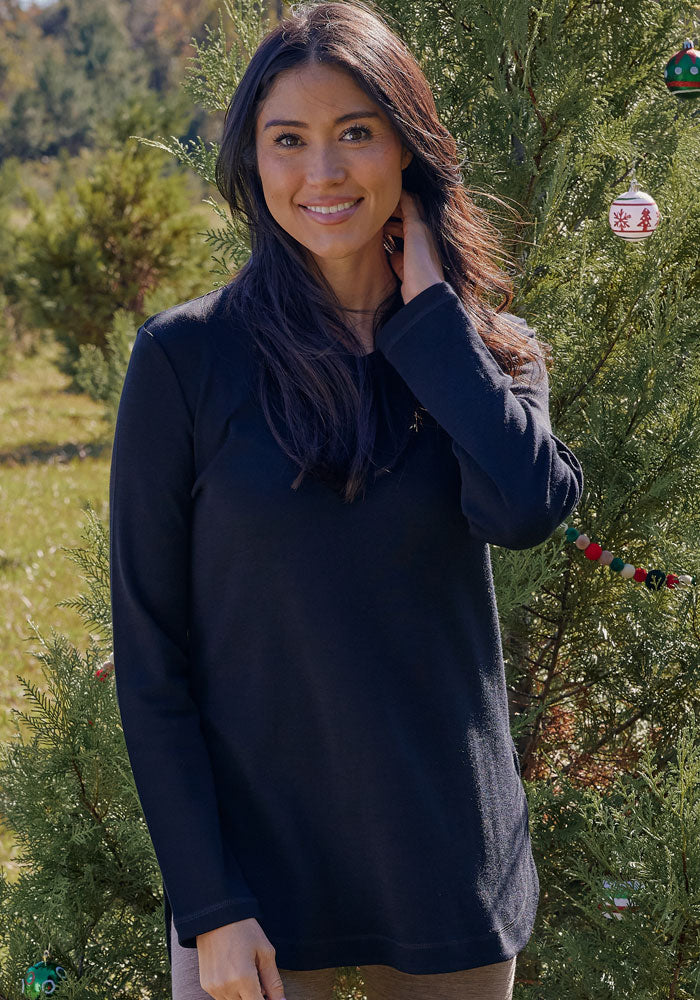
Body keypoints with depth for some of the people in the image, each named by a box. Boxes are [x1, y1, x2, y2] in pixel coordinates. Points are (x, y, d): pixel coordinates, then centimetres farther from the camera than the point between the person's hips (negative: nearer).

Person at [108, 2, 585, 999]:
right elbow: (149, 650, -5)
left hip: (451, 868, 3)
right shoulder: (186, 356, -6)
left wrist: (428, 308, -11)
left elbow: (527, 505, -20)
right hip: (256, 869, -2)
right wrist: (210, 904, -9)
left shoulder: (485, 351, 2)